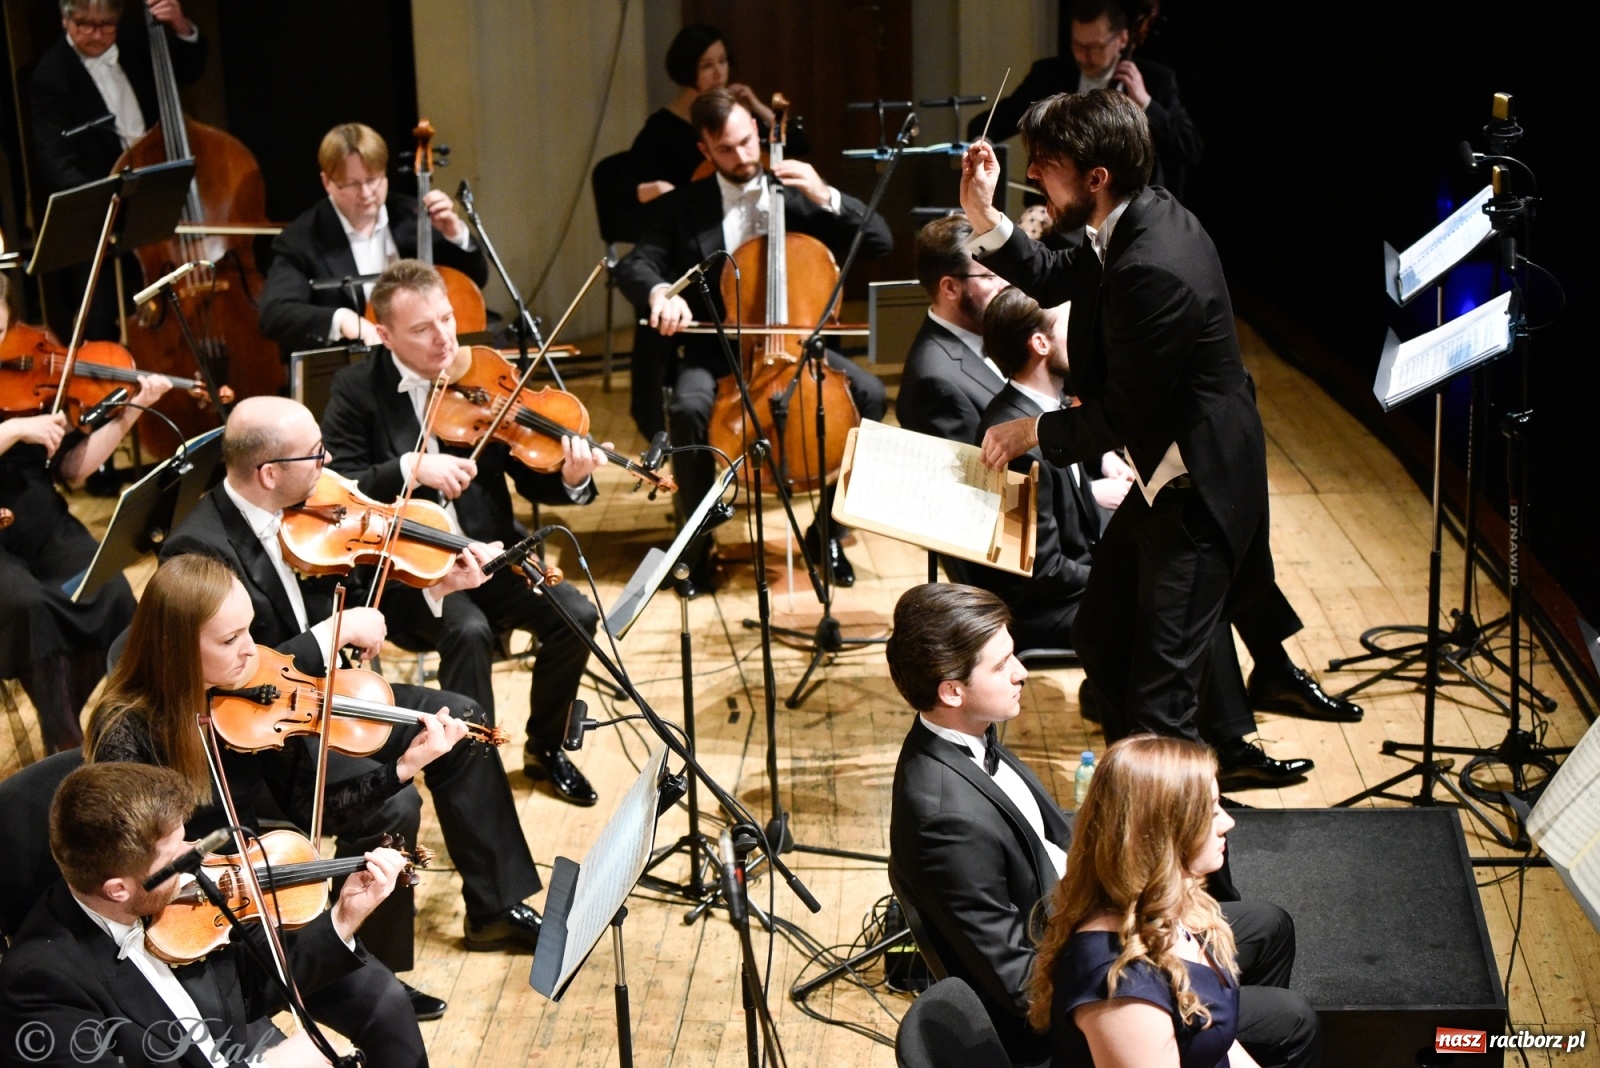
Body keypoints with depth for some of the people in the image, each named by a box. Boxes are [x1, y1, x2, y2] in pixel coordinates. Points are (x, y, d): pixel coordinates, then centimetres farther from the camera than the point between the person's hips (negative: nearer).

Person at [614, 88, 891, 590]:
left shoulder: (797, 195, 4)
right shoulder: (683, 207, 3)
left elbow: (880, 242, 0)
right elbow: (634, 265, -4)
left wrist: (827, 197, -15)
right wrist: (659, 291, -27)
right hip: (717, 350, -1)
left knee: (869, 394, -23)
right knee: (689, 407, -34)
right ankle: (697, 537, -11)